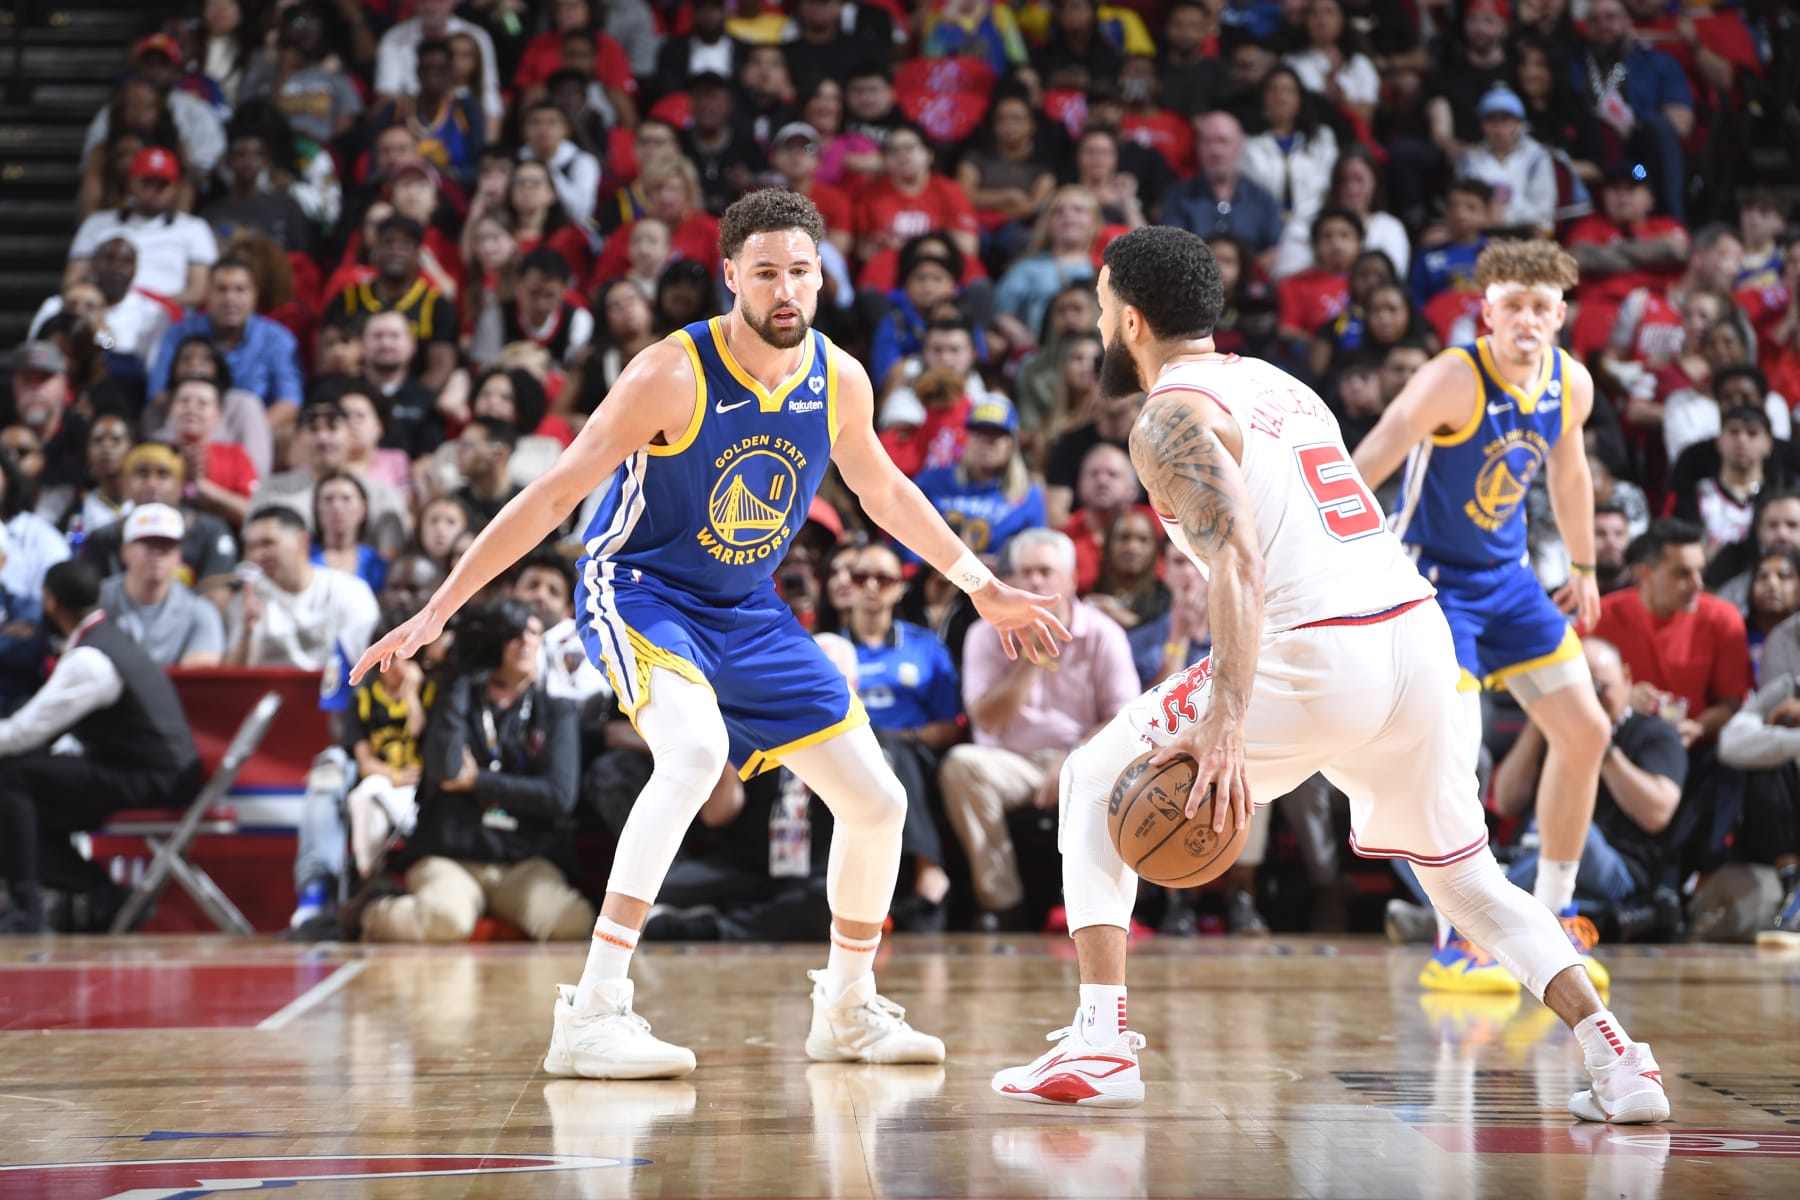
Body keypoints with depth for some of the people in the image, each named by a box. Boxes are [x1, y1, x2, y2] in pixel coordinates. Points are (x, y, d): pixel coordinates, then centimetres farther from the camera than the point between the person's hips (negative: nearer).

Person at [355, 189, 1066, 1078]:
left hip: (748, 611, 6)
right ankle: (591, 1015, -35)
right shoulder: (673, 374, -22)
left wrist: (982, 587, 18)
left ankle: (846, 1008, 29)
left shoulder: (840, 381, -5)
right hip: (639, 589, -6)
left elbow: (883, 490, 16)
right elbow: (554, 495, -19)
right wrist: (437, 610, -21)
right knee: (696, 749, -36)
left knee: (877, 802, 4)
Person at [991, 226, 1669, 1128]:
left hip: (1317, 651, -7)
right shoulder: (1279, 384, 25)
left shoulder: (1171, 419, -1)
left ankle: (1100, 1044, 2)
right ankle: (1617, 1062, 8)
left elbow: (1238, 560, -18)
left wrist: (1224, 724, -26)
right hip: (1420, 627, 7)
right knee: (1465, 877, 23)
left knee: (1094, 781, 10)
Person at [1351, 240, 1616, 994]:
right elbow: (1365, 468, -34)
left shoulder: (1572, 384, -3)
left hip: (1507, 576, 7)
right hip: (1432, 577, -7)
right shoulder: (1454, 379, -25)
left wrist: (1583, 568, 25)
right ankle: (1455, 946, -8)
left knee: (1585, 732, 5)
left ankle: (1550, 923, 19)